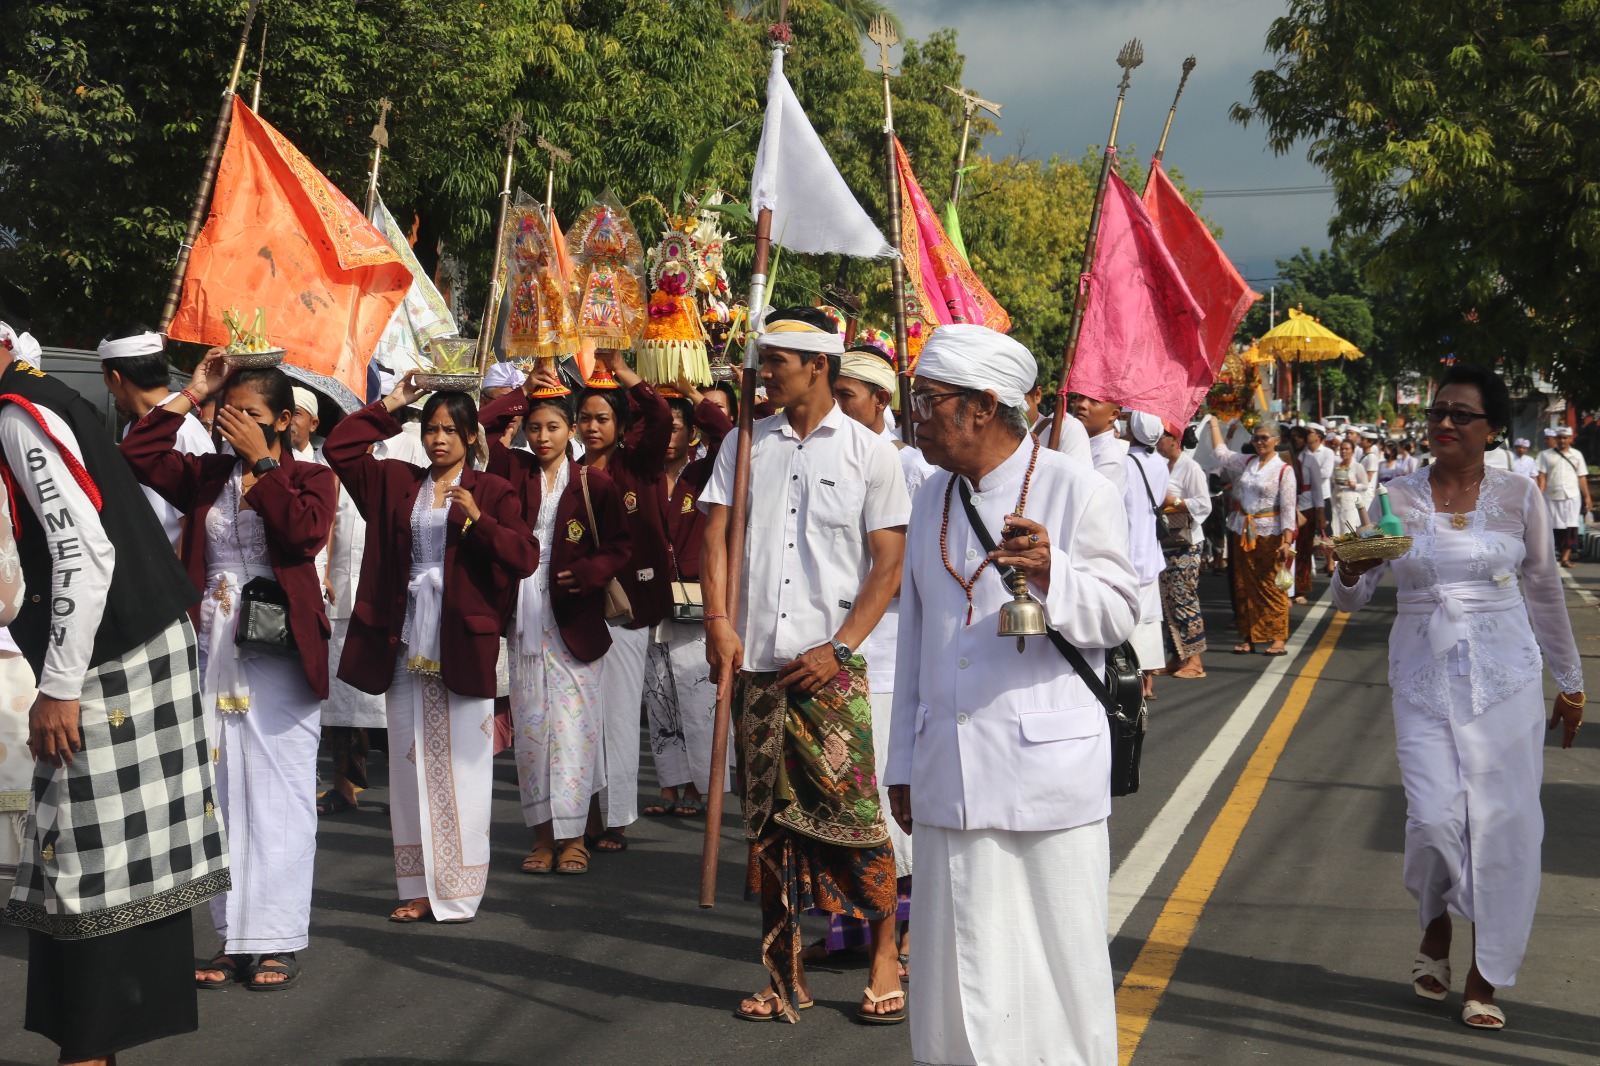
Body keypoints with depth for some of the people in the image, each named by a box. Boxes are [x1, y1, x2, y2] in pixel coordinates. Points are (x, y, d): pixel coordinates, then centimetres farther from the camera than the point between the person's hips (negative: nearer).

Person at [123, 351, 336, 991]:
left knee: (278, 794, -3)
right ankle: (235, 937, 13)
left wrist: (262, 462, -11)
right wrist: (192, 393, 3)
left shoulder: (308, 477, 2)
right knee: (224, 794, 6)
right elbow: (137, 454, 1)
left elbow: (305, 533, -17)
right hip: (213, 651, 4)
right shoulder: (206, 476, 12)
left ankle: (278, 939, 4)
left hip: (279, 653, -4)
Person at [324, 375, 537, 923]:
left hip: (463, 645, -3)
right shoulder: (394, 482, 13)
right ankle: (419, 885, 13)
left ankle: (458, 888, 3)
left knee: (461, 764, -4)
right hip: (405, 646, 4)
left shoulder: (493, 491, 3)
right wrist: (388, 405, 6)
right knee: (411, 764, 6)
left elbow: (525, 559, -6)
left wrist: (478, 518, -19)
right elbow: (338, 448, 9)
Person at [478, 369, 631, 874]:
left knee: (573, 725, -4)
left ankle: (573, 835, 3)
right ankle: (543, 834, 11)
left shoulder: (594, 483, 1)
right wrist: (522, 394, 1)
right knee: (529, 727, 4)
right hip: (523, 621, 3)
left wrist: (588, 572, -17)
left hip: (574, 619, -3)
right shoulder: (515, 470, 9)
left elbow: (620, 545, 0)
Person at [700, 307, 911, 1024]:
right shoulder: (744, 444, 11)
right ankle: (782, 973, 16)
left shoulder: (869, 452, 2)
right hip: (754, 663, 3)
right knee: (768, 821, 7)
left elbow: (889, 564, -1)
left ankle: (885, 957, 8)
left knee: (850, 811, -7)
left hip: (830, 666, -3)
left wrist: (838, 647, -10)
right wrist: (719, 623, -7)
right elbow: (715, 537, 7)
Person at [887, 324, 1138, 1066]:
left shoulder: (1078, 491, -4)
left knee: (1059, 964, 1)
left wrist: (1051, 575, -24)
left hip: (1049, 768, -4)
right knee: (961, 970, 7)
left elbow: (1118, 614, -4)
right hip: (951, 775, 5)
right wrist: (904, 764, 17)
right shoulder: (933, 500, 13)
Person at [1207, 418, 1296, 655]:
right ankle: (1248, 637, 13)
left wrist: (1287, 542, -17)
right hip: (1243, 533, 5)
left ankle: (1278, 639, 1)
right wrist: (1213, 422, 27)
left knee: (1272, 588, -4)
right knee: (1244, 586, 7)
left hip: (1270, 535, -5)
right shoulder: (1246, 462, 9)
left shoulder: (1284, 470, -5)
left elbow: (1288, 509, -10)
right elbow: (1220, 452, 23)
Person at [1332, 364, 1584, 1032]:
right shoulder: (1396, 499, 2)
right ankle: (1435, 929, 20)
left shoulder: (1518, 496, 2)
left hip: (1504, 676, 0)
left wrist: (1569, 680, 16)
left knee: (1503, 822, -2)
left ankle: (1486, 978, 13)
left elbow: (1545, 591, 11)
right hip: (1422, 677, 0)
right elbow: (1350, 599, 1)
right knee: (1435, 815, -11)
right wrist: (1352, 570, -22)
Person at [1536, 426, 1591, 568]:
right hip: (1551, 497, -1)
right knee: (1553, 528, 0)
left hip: (1571, 496, 1)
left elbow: (1582, 477, 12)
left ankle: (1566, 558, -2)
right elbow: (1542, 476, 0)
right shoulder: (1546, 455, 7)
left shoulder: (1577, 455, 12)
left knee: (1571, 528, -5)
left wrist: (1587, 497, 6)